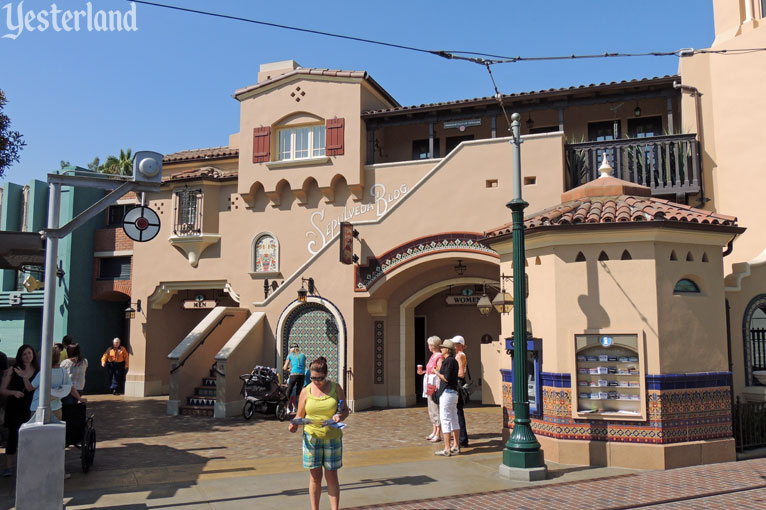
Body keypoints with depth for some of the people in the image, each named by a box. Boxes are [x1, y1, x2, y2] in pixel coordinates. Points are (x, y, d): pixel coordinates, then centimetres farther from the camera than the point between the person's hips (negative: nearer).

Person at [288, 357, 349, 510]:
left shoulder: (336, 388, 2)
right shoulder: (306, 391, 2)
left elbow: (345, 410, 7)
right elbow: (300, 415, 7)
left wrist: (340, 416, -15)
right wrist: (295, 425, -14)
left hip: (332, 438, 0)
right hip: (311, 438, 0)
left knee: (332, 476, 4)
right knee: (315, 476, 6)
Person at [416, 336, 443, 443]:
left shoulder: (439, 357, -14)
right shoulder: (433, 356, 14)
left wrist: (437, 388, -21)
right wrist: (423, 372, 18)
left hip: (435, 386, -10)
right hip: (430, 386, 10)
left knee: (436, 410, -5)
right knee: (431, 410, 15)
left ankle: (438, 435, 0)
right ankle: (434, 432, 23)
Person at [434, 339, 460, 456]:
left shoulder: (448, 361, -15)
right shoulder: (454, 361, 14)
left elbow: (446, 378, -19)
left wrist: (436, 372, -5)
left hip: (447, 393, -10)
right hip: (453, 392, 10)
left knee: (445, 420, -6)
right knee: (454, 420, 13)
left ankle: (447, 449, -5)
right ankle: (455, 447, 19)